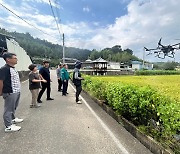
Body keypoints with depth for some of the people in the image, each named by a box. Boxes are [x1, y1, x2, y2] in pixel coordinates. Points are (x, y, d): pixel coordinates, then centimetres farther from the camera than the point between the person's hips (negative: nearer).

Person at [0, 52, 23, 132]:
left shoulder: (13, 68, 11)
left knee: (14, 108, 24)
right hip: (10, 93, -9)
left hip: (17, 92, 9)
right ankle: (9, 126, 15)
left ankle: (13, 119, 43)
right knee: (8, 109, 4)